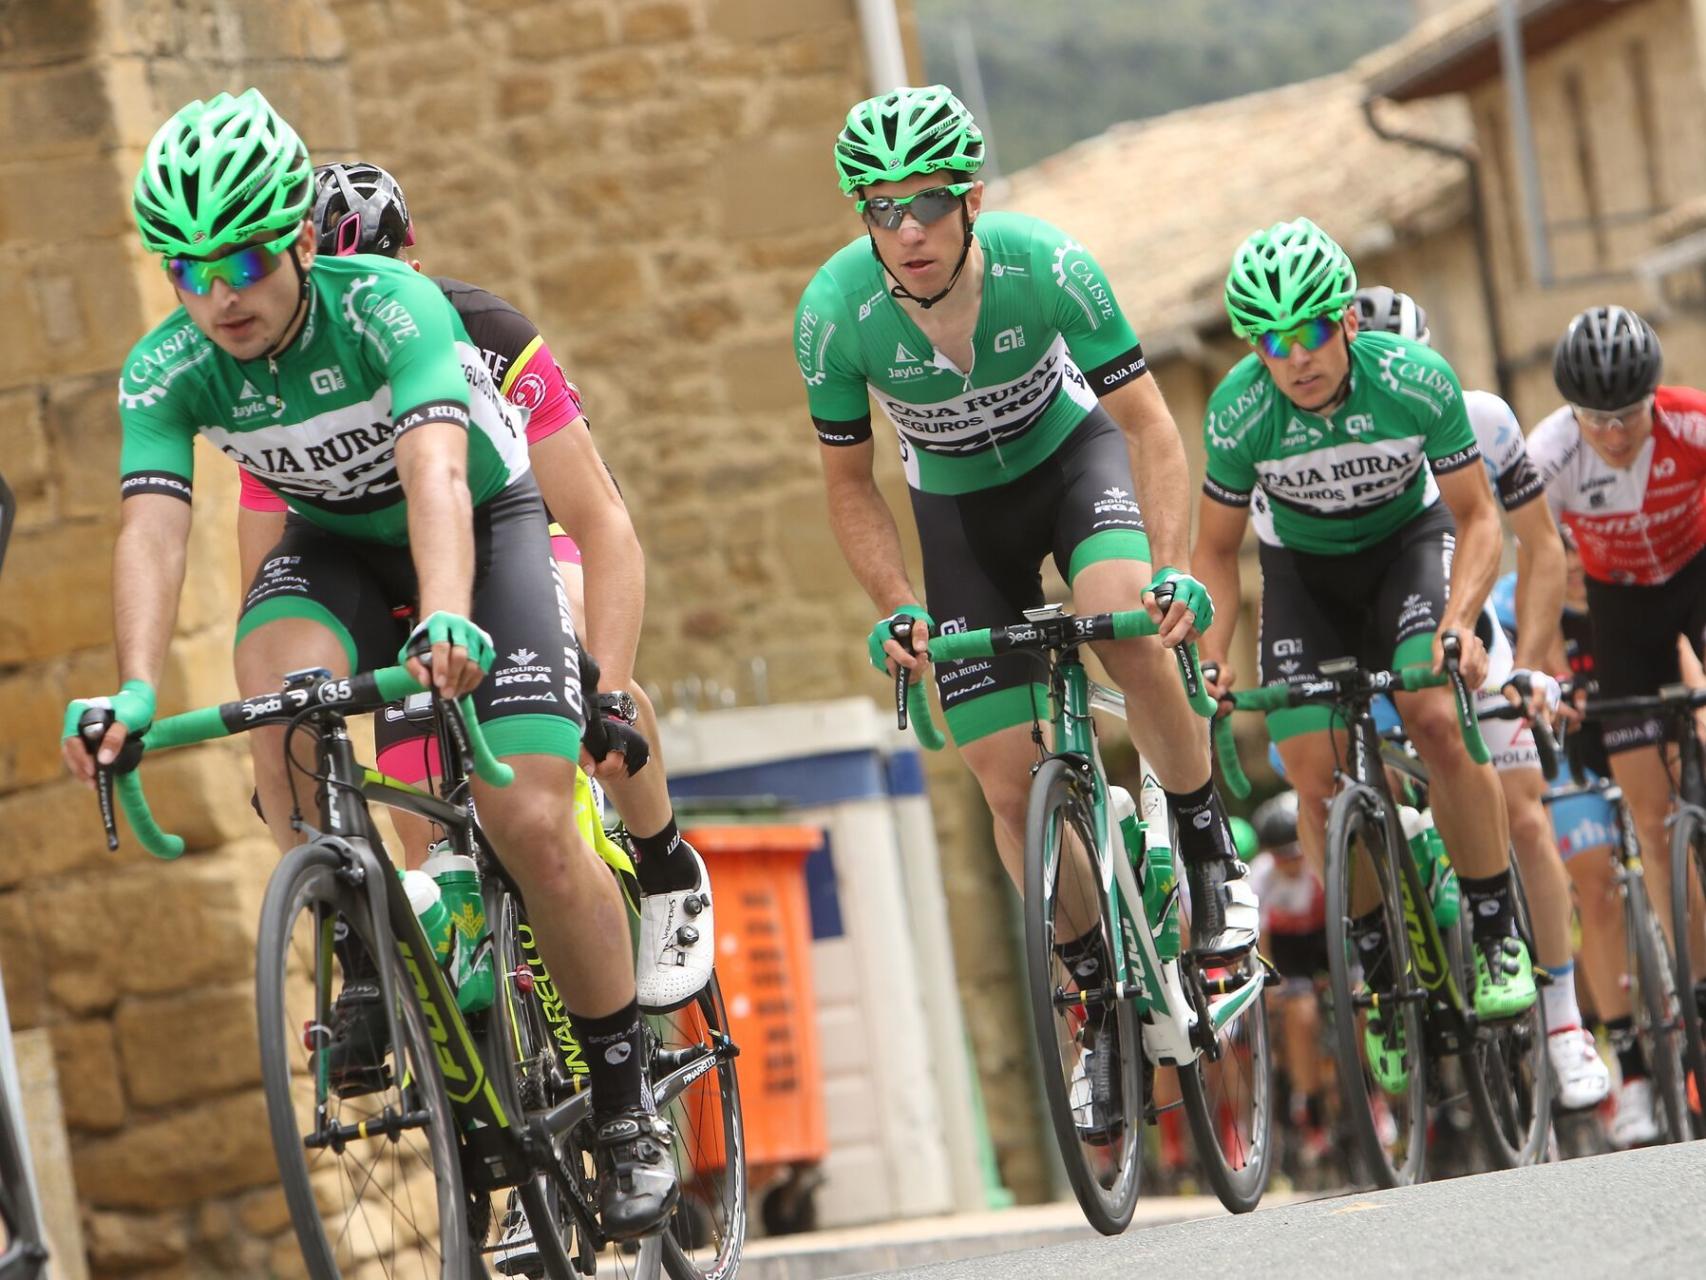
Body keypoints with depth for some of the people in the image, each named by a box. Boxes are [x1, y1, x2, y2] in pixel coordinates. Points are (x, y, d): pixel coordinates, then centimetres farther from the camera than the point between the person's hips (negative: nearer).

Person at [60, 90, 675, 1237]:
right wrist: (136, 689, -49)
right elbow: (153, 529, -31)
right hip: (336, 543, 3)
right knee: (278, 692, -32)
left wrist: (447, 622, -63)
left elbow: (436, 470, -45)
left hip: (485, 526, -3)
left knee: (531, 823, -17)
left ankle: (627, 1095, 1)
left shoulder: (389, 306, -31)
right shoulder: (167, 371, -20)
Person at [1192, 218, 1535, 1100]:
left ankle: (1499, 934, -9)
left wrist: (1459, 618, -32)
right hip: (1304, 570, 2)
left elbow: (1475, 517, -16)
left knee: (1438, 722, -26)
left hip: (1409, 541, -1)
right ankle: (1383, 976, 5)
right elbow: (1216, 551, -9)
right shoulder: (1239, 414, -26)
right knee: (1317, 778, -12)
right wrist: (1213, 658, -23)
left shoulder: (1416, 382, -29)